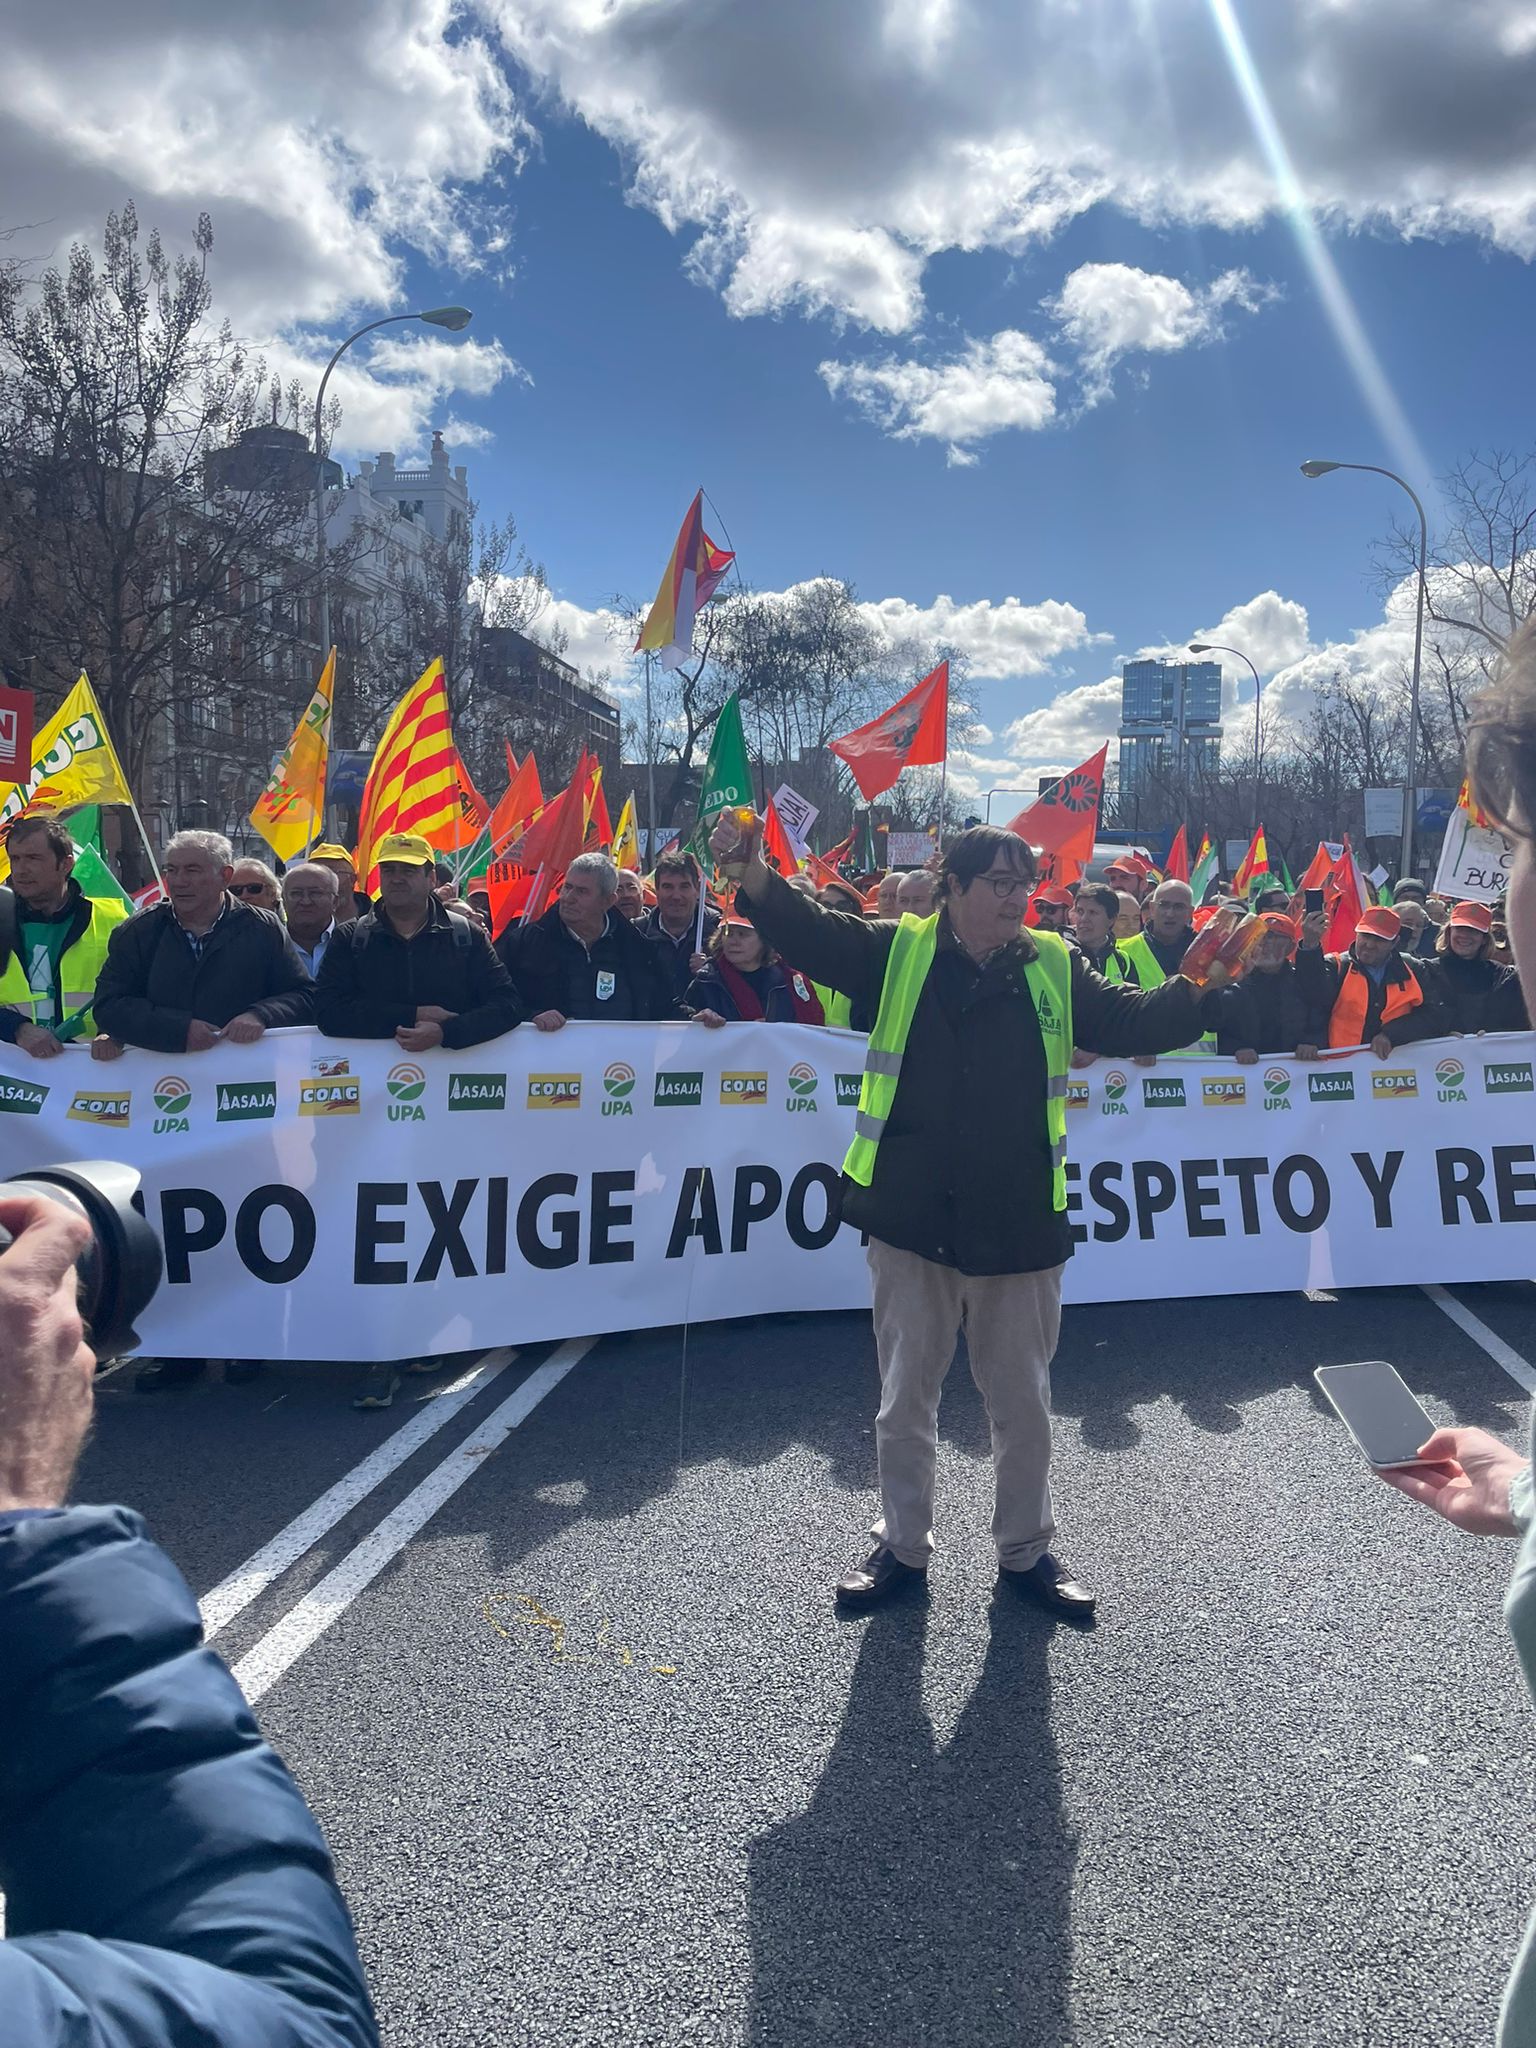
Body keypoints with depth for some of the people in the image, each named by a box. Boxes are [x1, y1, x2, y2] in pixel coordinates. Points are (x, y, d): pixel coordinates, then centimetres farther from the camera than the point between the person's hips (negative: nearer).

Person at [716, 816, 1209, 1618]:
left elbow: (1132, 1023, 0)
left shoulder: (1055, 968, 3)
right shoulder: (898, 952, -1)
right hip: (910, 1218, -1)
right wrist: (752, 873, -29)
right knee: (905, 1395, 14)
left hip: (1019, 1224, 1)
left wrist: (1195, 987, -20)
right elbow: (808, 932, -11)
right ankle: (902, 1545, 33)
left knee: (1022, 1400, 15)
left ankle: (1026, 1550, 34)